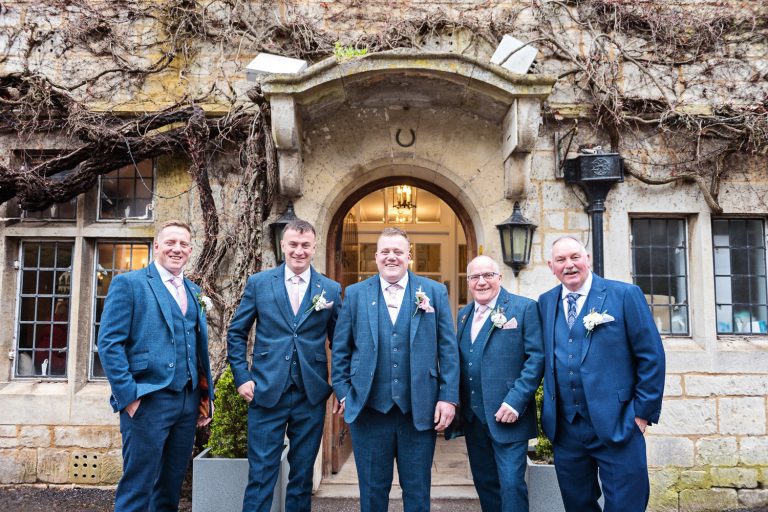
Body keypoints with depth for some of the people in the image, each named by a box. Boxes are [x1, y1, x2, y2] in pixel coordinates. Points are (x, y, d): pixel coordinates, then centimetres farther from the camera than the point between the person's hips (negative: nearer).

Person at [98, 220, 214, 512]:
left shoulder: (194, 291, 16)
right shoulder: (128, 283, -3)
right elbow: (109, 343, -9)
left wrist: (206, 396, 12)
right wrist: (128, 396, -14)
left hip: (188, 402, 6)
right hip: (148, 400, -6)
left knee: (171, 487, 14)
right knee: (137, 487, 1)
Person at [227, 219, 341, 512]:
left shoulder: (331, 289, 3)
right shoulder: (258, 283, 2)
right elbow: (236, 333, 7)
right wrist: (242, 377, -1)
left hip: (311, 395, 1)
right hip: (267, 392, -1)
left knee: (302, 474, 13)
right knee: (260, 474, 3)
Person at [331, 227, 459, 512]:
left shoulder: (434, 292, 3)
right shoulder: (355, 294, 5)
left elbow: (448, 348, 1)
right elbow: (340, 348, 7)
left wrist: (448, 397, -4)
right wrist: (342, 393, 1)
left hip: (420, 410, 0)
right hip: (369, 408, 1)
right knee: (372, 489, 13)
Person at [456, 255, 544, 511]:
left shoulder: (524, 307, -6)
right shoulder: (464, 314, 12)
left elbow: (536, 357, -11)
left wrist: (515, 401, -18)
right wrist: (457, 401, 5)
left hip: (507, 415, -6)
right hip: (472, 416, 6)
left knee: (511, 484, -4)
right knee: (484, 482, 16)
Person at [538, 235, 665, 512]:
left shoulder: (625, 295, -5)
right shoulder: (546, 302, 8)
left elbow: (651, 356, -5)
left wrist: (643, 412, -6)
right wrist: (549, 411, 7)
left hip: (617, 425, -4)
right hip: (563, 427, 4)